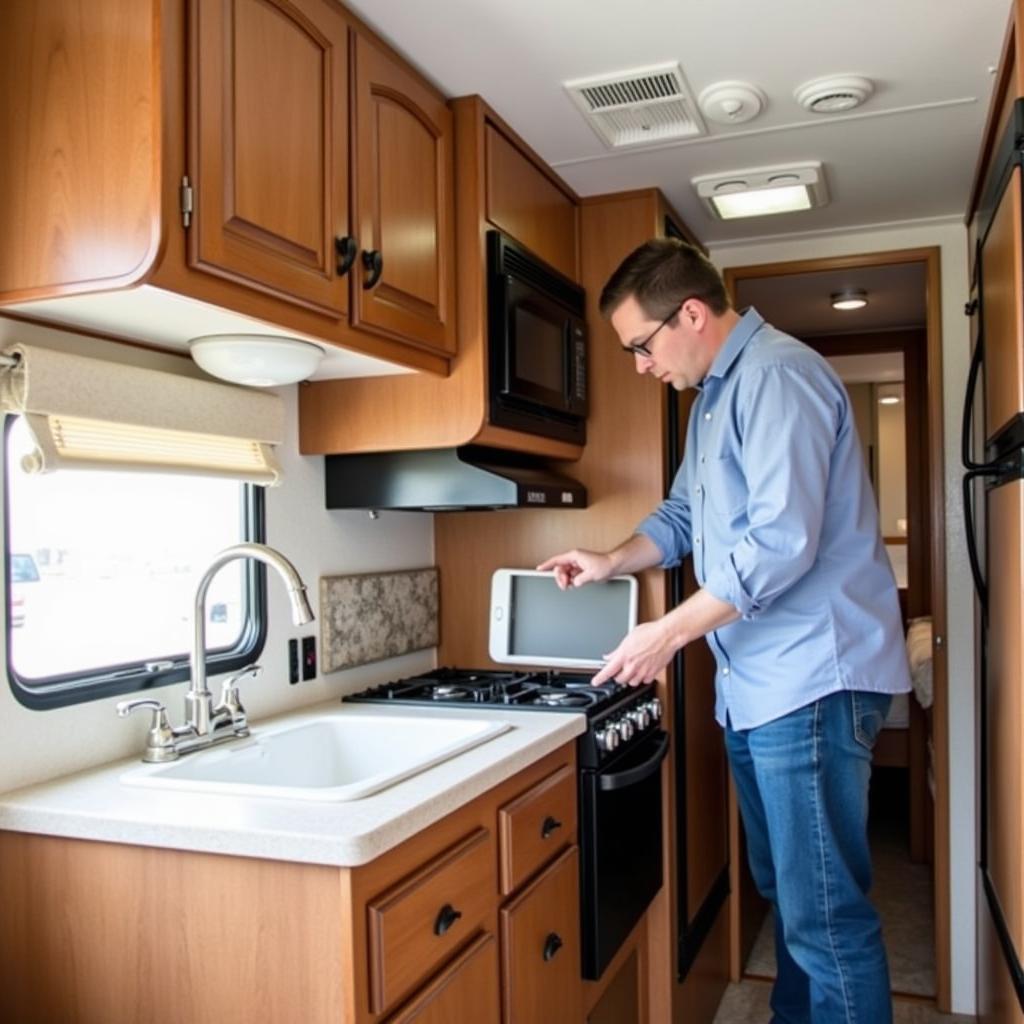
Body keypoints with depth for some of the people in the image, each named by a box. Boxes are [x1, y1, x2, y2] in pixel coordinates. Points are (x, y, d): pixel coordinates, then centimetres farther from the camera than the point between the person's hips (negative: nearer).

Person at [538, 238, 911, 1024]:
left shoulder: (777, 375, -14)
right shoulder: (714, 395, 18)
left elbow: (782, 540, -23)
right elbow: (686, 514, 25)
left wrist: (671, 632, -17)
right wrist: (612, 562, 9)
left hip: (810, 680, -10)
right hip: (754, 684, 10)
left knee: (825, 914, -3)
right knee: (786, 890, 18)